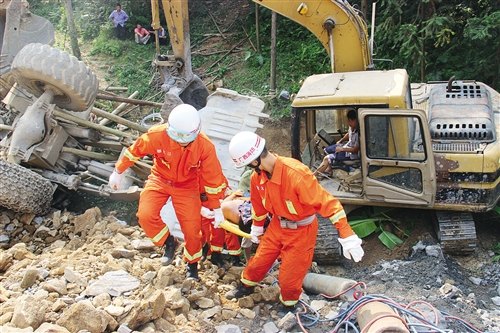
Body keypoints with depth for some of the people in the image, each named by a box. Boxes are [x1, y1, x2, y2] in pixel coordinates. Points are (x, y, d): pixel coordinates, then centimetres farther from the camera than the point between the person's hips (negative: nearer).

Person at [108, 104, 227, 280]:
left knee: (192, 228, -3)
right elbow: (135, 151, -9)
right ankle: (168, 242, 9)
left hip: (187, 186, 0)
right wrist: (118, 172, 2)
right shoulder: (157, 135, -28)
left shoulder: (205, 146, -27)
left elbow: (213, 178, -14)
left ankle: (192, 264, 25)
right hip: (160, 180, 1)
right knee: (145, 215, -20)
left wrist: (217, 209, -7)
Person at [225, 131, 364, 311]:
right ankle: (246, 286, 49)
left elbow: (327, 202, -34)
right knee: (258, 262, 18)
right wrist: (256, 227, 25)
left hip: (301, 231, -5)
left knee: (289, 276, 5)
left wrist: (347, 237, -37)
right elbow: (258, 205, 10)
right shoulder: (257, 177, -12)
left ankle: (289, 306, 35)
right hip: (277, 226, 6)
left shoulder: (296, 173, -36)